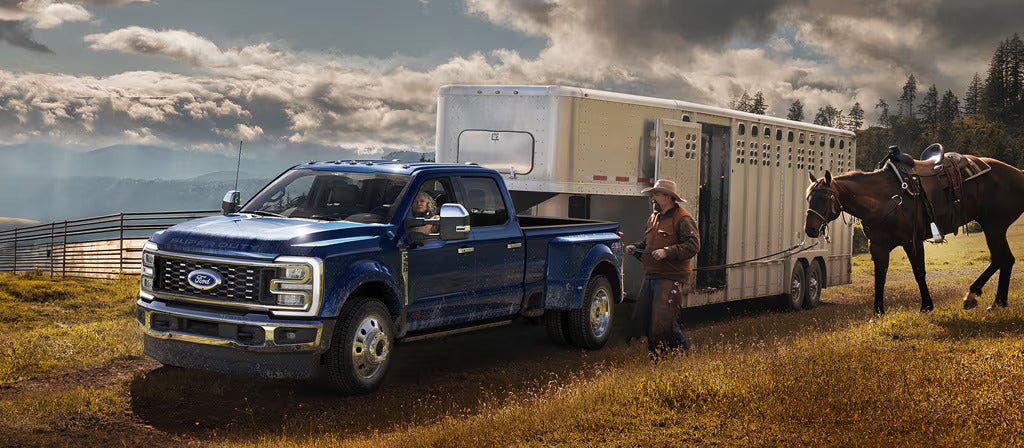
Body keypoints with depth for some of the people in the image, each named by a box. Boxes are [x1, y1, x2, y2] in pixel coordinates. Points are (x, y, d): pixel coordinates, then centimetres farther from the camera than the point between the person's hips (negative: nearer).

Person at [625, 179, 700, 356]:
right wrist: (636, 248, 8)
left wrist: (667, 251, -24)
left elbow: (693, 245, -18)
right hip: (650, 277, 9)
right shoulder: (653, 218, 18)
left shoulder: (682, 219, -9)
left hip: (671, 279, -9)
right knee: (642, 319, 8)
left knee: (663, 321, -11)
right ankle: (655, 353, 22)